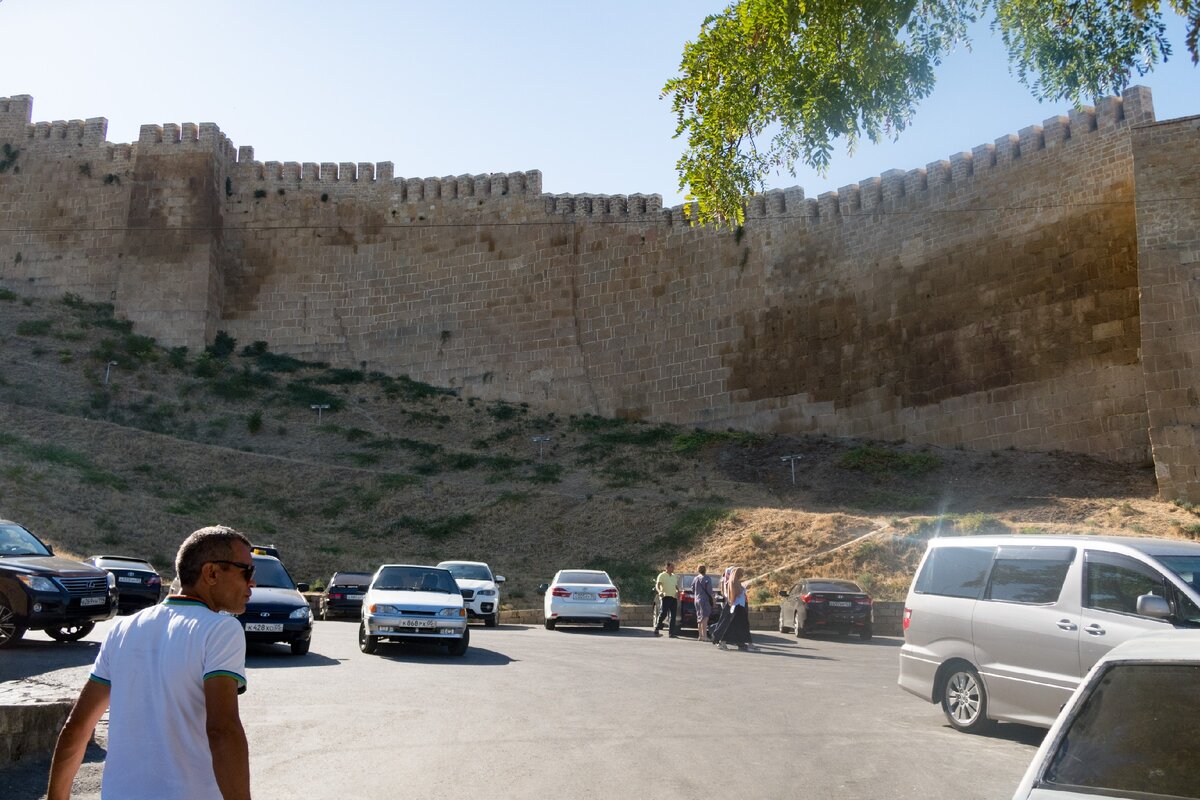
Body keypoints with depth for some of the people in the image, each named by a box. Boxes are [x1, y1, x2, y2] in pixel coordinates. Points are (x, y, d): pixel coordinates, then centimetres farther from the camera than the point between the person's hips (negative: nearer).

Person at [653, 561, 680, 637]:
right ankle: (656, 629, -5)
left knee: (673, 616, 2)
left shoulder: (675, 576, 21)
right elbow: (657, 585, -9)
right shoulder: (662, 575, 2)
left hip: (674, 598, 6)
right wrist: (659, 591, -29)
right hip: (666, 597, -6)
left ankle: (671, 633, 5)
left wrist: (678, 591, 4)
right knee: (663, 613, -14)